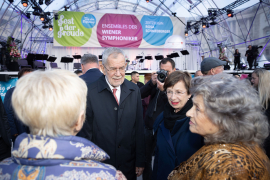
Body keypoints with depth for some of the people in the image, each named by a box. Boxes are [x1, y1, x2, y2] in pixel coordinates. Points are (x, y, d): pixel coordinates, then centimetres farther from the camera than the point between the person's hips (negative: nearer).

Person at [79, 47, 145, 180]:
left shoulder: (134, 90, -1)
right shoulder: (90, 92, -13)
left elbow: (139, 128, 1)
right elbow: (86, 132, -7)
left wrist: (140, 161, 3)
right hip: (99, 165, -3)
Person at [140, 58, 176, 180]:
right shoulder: (157, 79, 5)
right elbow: (141, 95, -2)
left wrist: (164, 90, -30)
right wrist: (152, 82, -15)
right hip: (149, 126, 4)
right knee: (146, 158, 14)